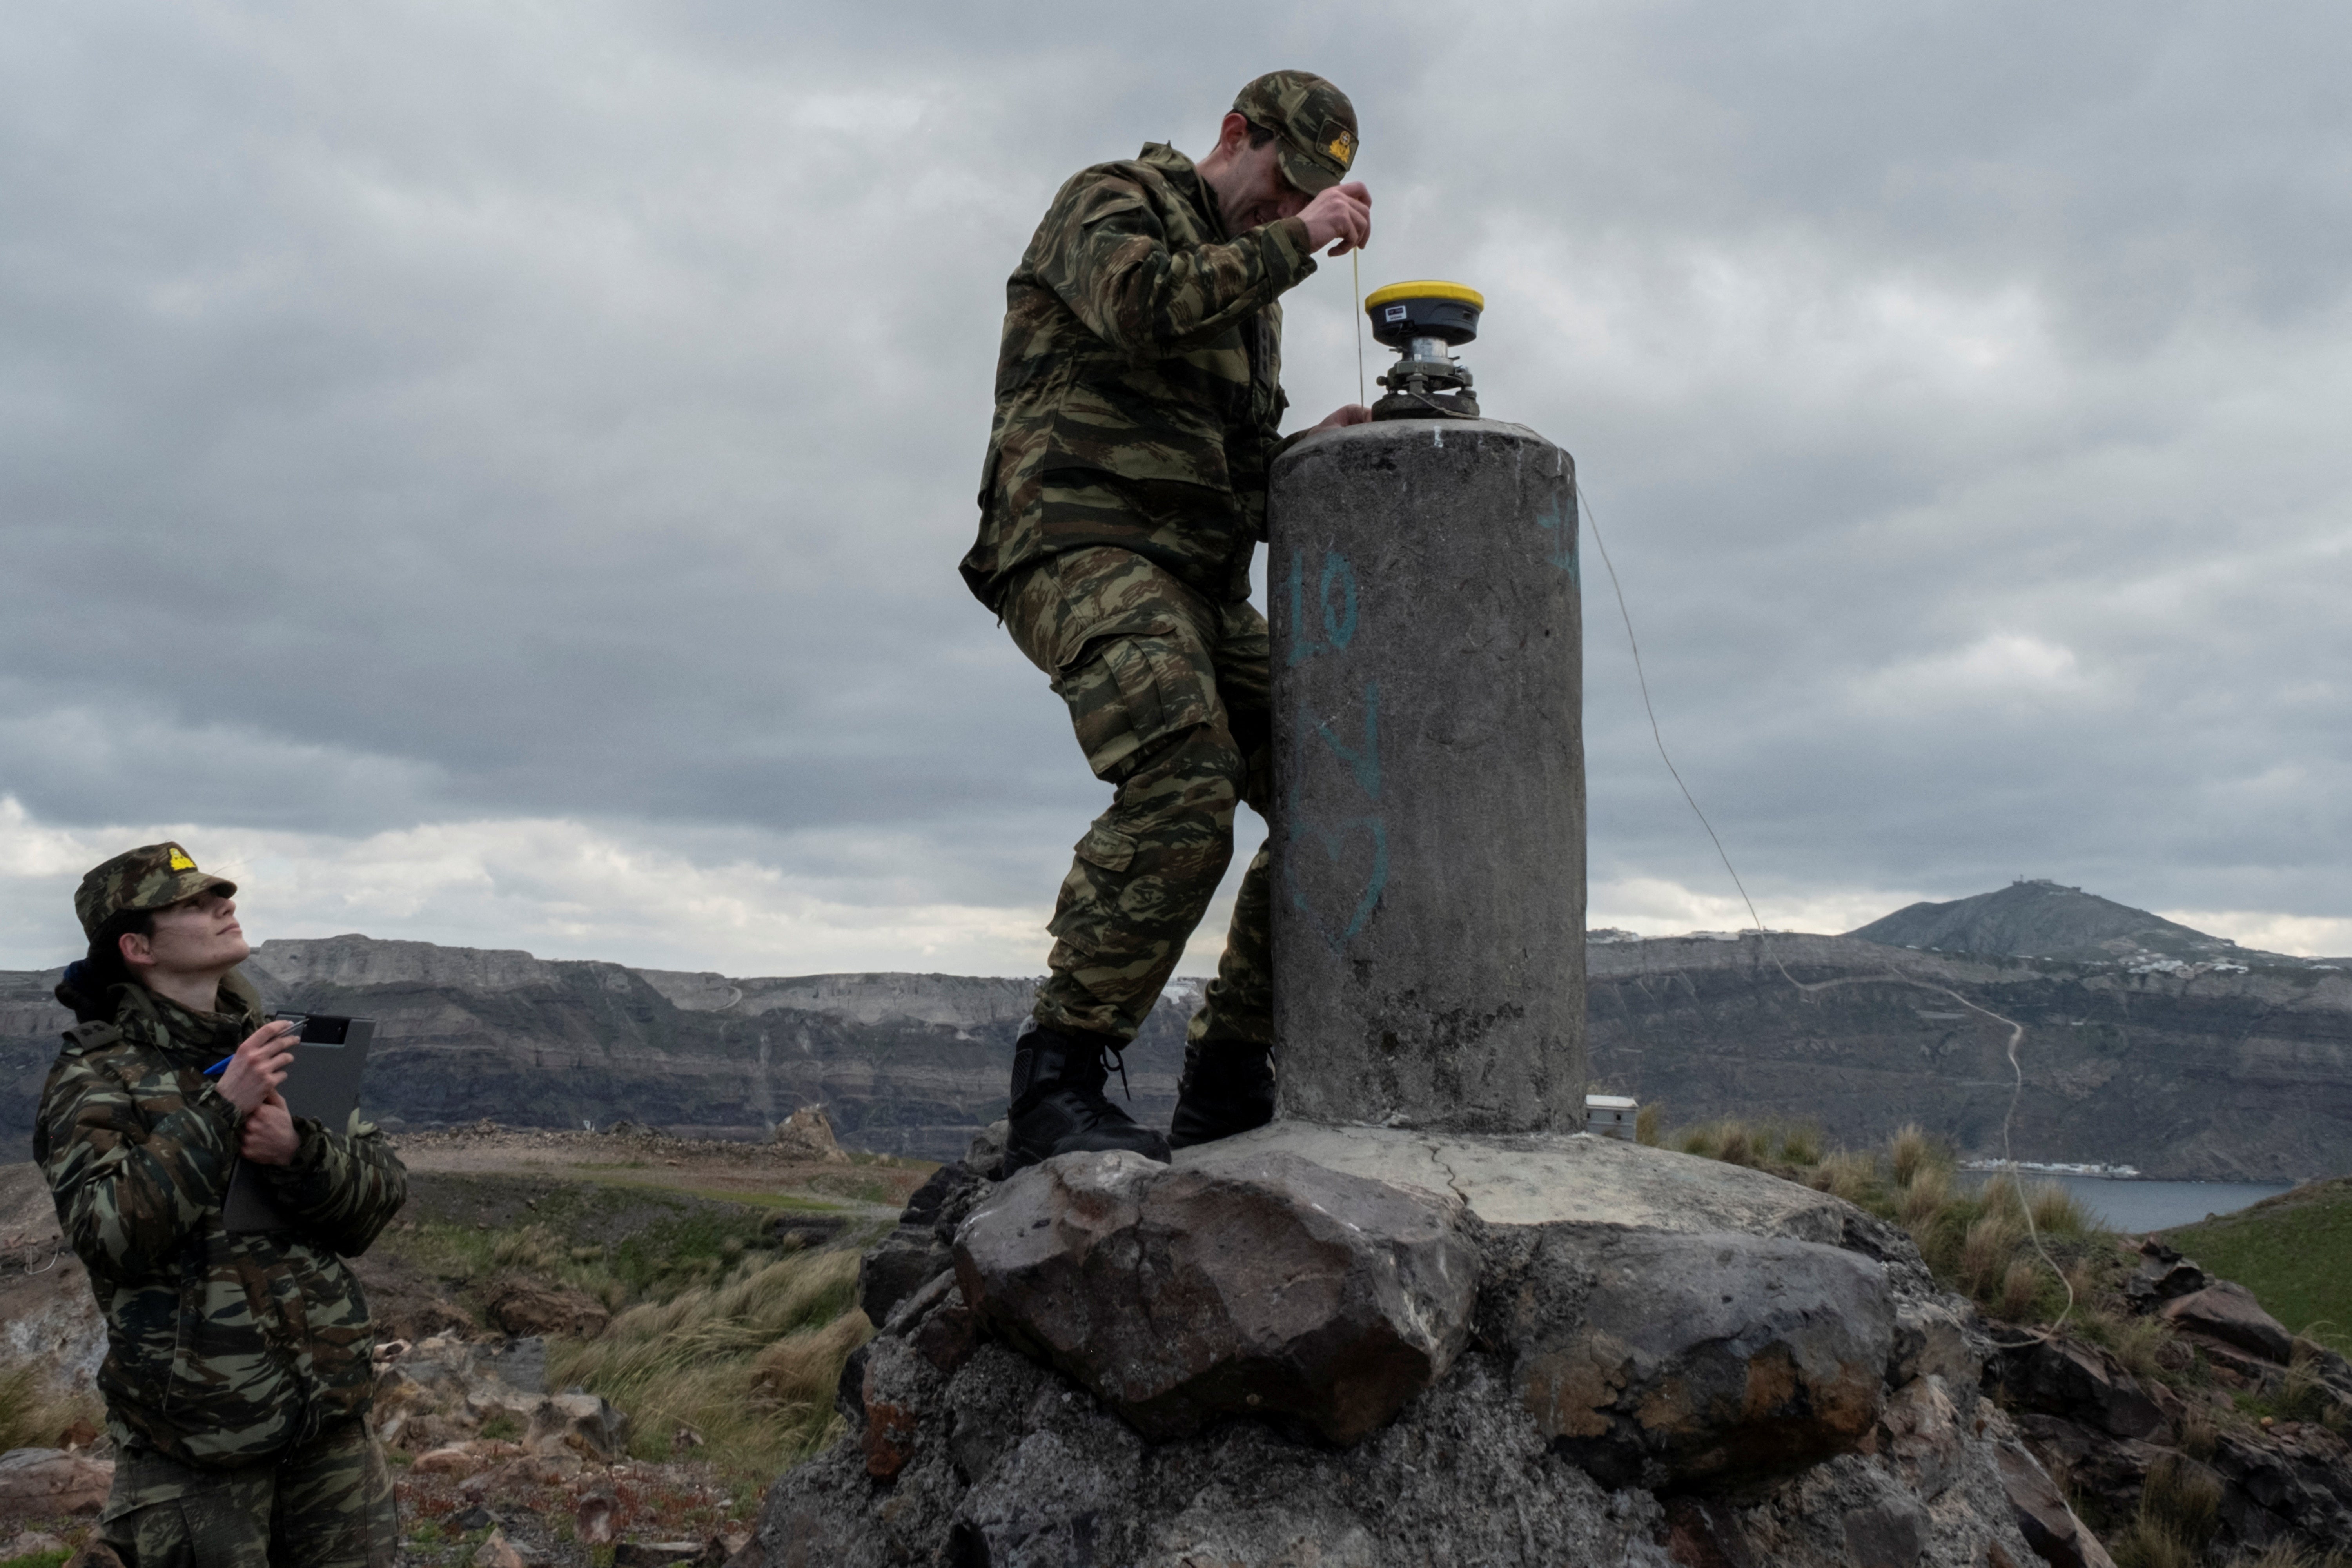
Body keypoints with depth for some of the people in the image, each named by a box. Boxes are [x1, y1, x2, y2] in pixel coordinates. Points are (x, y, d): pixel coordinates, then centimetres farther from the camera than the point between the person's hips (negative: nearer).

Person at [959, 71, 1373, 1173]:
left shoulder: (1248, 289, 30)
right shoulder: (1110, 202, 7)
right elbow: (1141, 304, -18)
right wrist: (1293, 240, -9)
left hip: (1201, 586, 9)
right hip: (1084, 547, -9)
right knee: (1182, 788, -31)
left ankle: (1226, 1084, 2)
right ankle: (1055, 1091, -27)